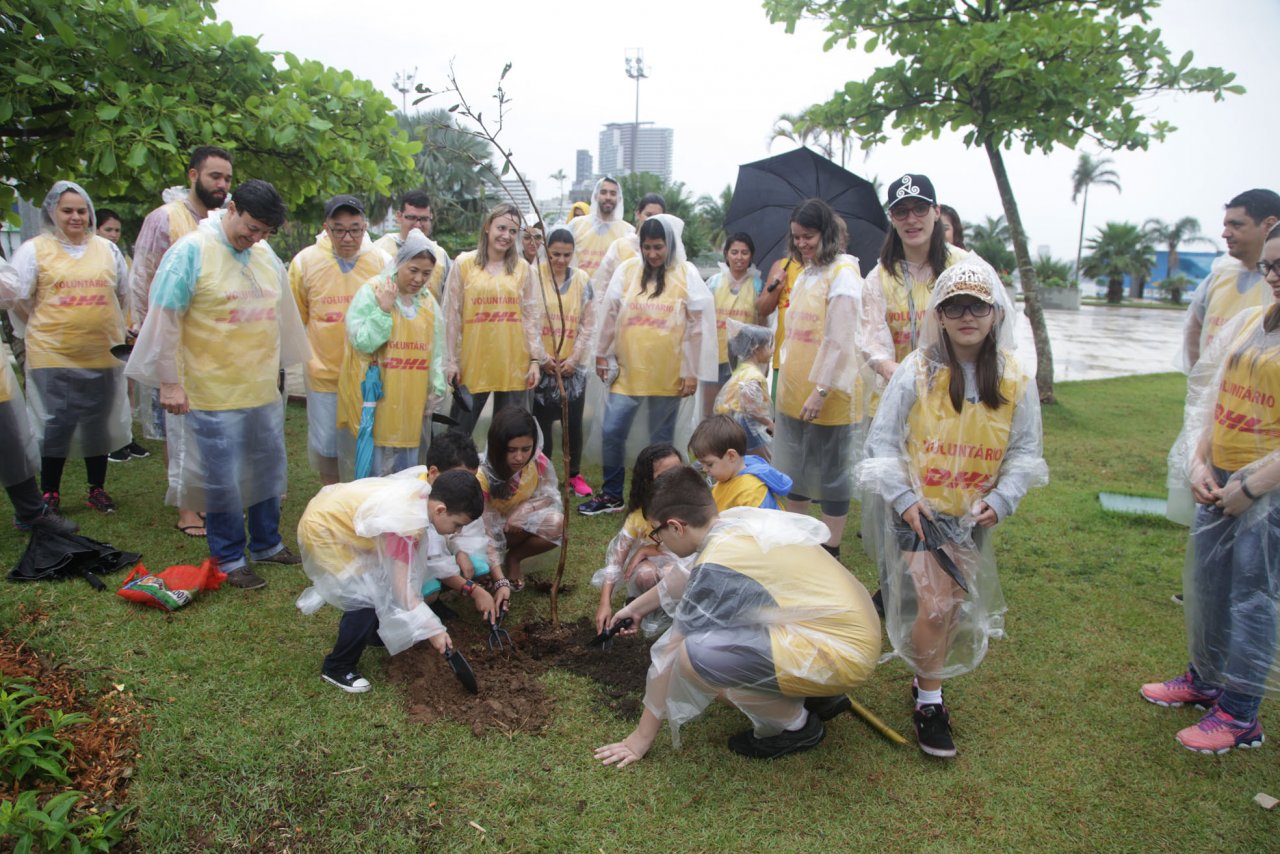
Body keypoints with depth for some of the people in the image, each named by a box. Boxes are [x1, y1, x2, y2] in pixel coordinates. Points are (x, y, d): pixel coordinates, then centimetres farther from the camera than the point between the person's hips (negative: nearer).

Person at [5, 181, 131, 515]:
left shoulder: (107, 248, 9)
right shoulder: (34, 250, 0)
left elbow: (124, 294, 16)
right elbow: (15, 296, 1)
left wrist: (99, 324, 13)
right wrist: (45, 325, 4)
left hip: (103, 355, 3)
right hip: (53, 357, -3)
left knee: (99, 425, 11)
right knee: (54, 427, 1)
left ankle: (97, 489, 25)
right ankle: (50, 494, 16)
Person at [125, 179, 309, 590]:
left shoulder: (266, 255, 7)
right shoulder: (191, 251, -11)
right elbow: (164, 318, -11)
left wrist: (280, 365, 21)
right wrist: (169, 382, -11)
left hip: (263, 390, 6)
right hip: (214, 395, -6)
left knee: (269, 469, 16)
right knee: (222, 480, 3)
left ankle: (266, 543, 33)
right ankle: (229, 559, 20)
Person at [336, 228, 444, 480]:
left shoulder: (428, 301, 7)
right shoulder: (371, 292, -7)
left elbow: (436, 350, 12)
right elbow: (362, 342, -15)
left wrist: (436, 388, 9)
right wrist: (383, 310, -19)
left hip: (411, 401, 5)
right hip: (374, 398, -4)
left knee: (406, 467, 12)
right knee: (372, 464, 0)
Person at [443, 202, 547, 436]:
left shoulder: (523, 267, 5)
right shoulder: (464, 263, 1)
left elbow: (532, 316, 7)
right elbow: (452, 316, 2)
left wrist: (535, 359, 1)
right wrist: (451, 361, 0)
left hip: (514, 365, 2)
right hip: (473, 363, -1)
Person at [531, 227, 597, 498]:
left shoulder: (582, 280, 3)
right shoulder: (535, 277, -4)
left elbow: (588, 325, 3)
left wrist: (574, 358, -6)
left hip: (573, 366, 2)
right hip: (542, 365, -2)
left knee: (574, 422, 7)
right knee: (541, 421, 5)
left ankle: (575, 474, 22)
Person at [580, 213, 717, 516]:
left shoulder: (687, 275, -3)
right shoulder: (627, 270, 2)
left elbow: (699, 325, -4)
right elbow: (610, 314, 9)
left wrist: (692, 371, -5)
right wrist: (602, 354, 12)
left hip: (669, 375, -2)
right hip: (628, 370, 2)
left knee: (661, 439, 9)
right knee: (611, 432, 1)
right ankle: (611, 495, 19)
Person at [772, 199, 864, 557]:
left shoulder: (842, 273, -11)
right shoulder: (804, 276, 15)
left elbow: (839, 341, -17)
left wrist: (821, 390, -20)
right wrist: (785, 386, 15)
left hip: (825, 398, -8)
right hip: (793, 394, 9)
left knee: (831, 474, 3)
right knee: (794, 472, 16)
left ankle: (830, 553, 15)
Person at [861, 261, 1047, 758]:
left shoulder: (1015, 381, -2)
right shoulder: (916, 371, -11)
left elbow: (1024, 452, 4)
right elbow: (883, 441, -7)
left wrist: (1001, 500, -10)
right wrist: (903, 497, -13)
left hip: (972, 514, 4)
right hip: (918, 508, -3)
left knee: (957, 604, 9)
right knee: (934, 603, -11)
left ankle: (927, 678, 32)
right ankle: (929, 702, 8)